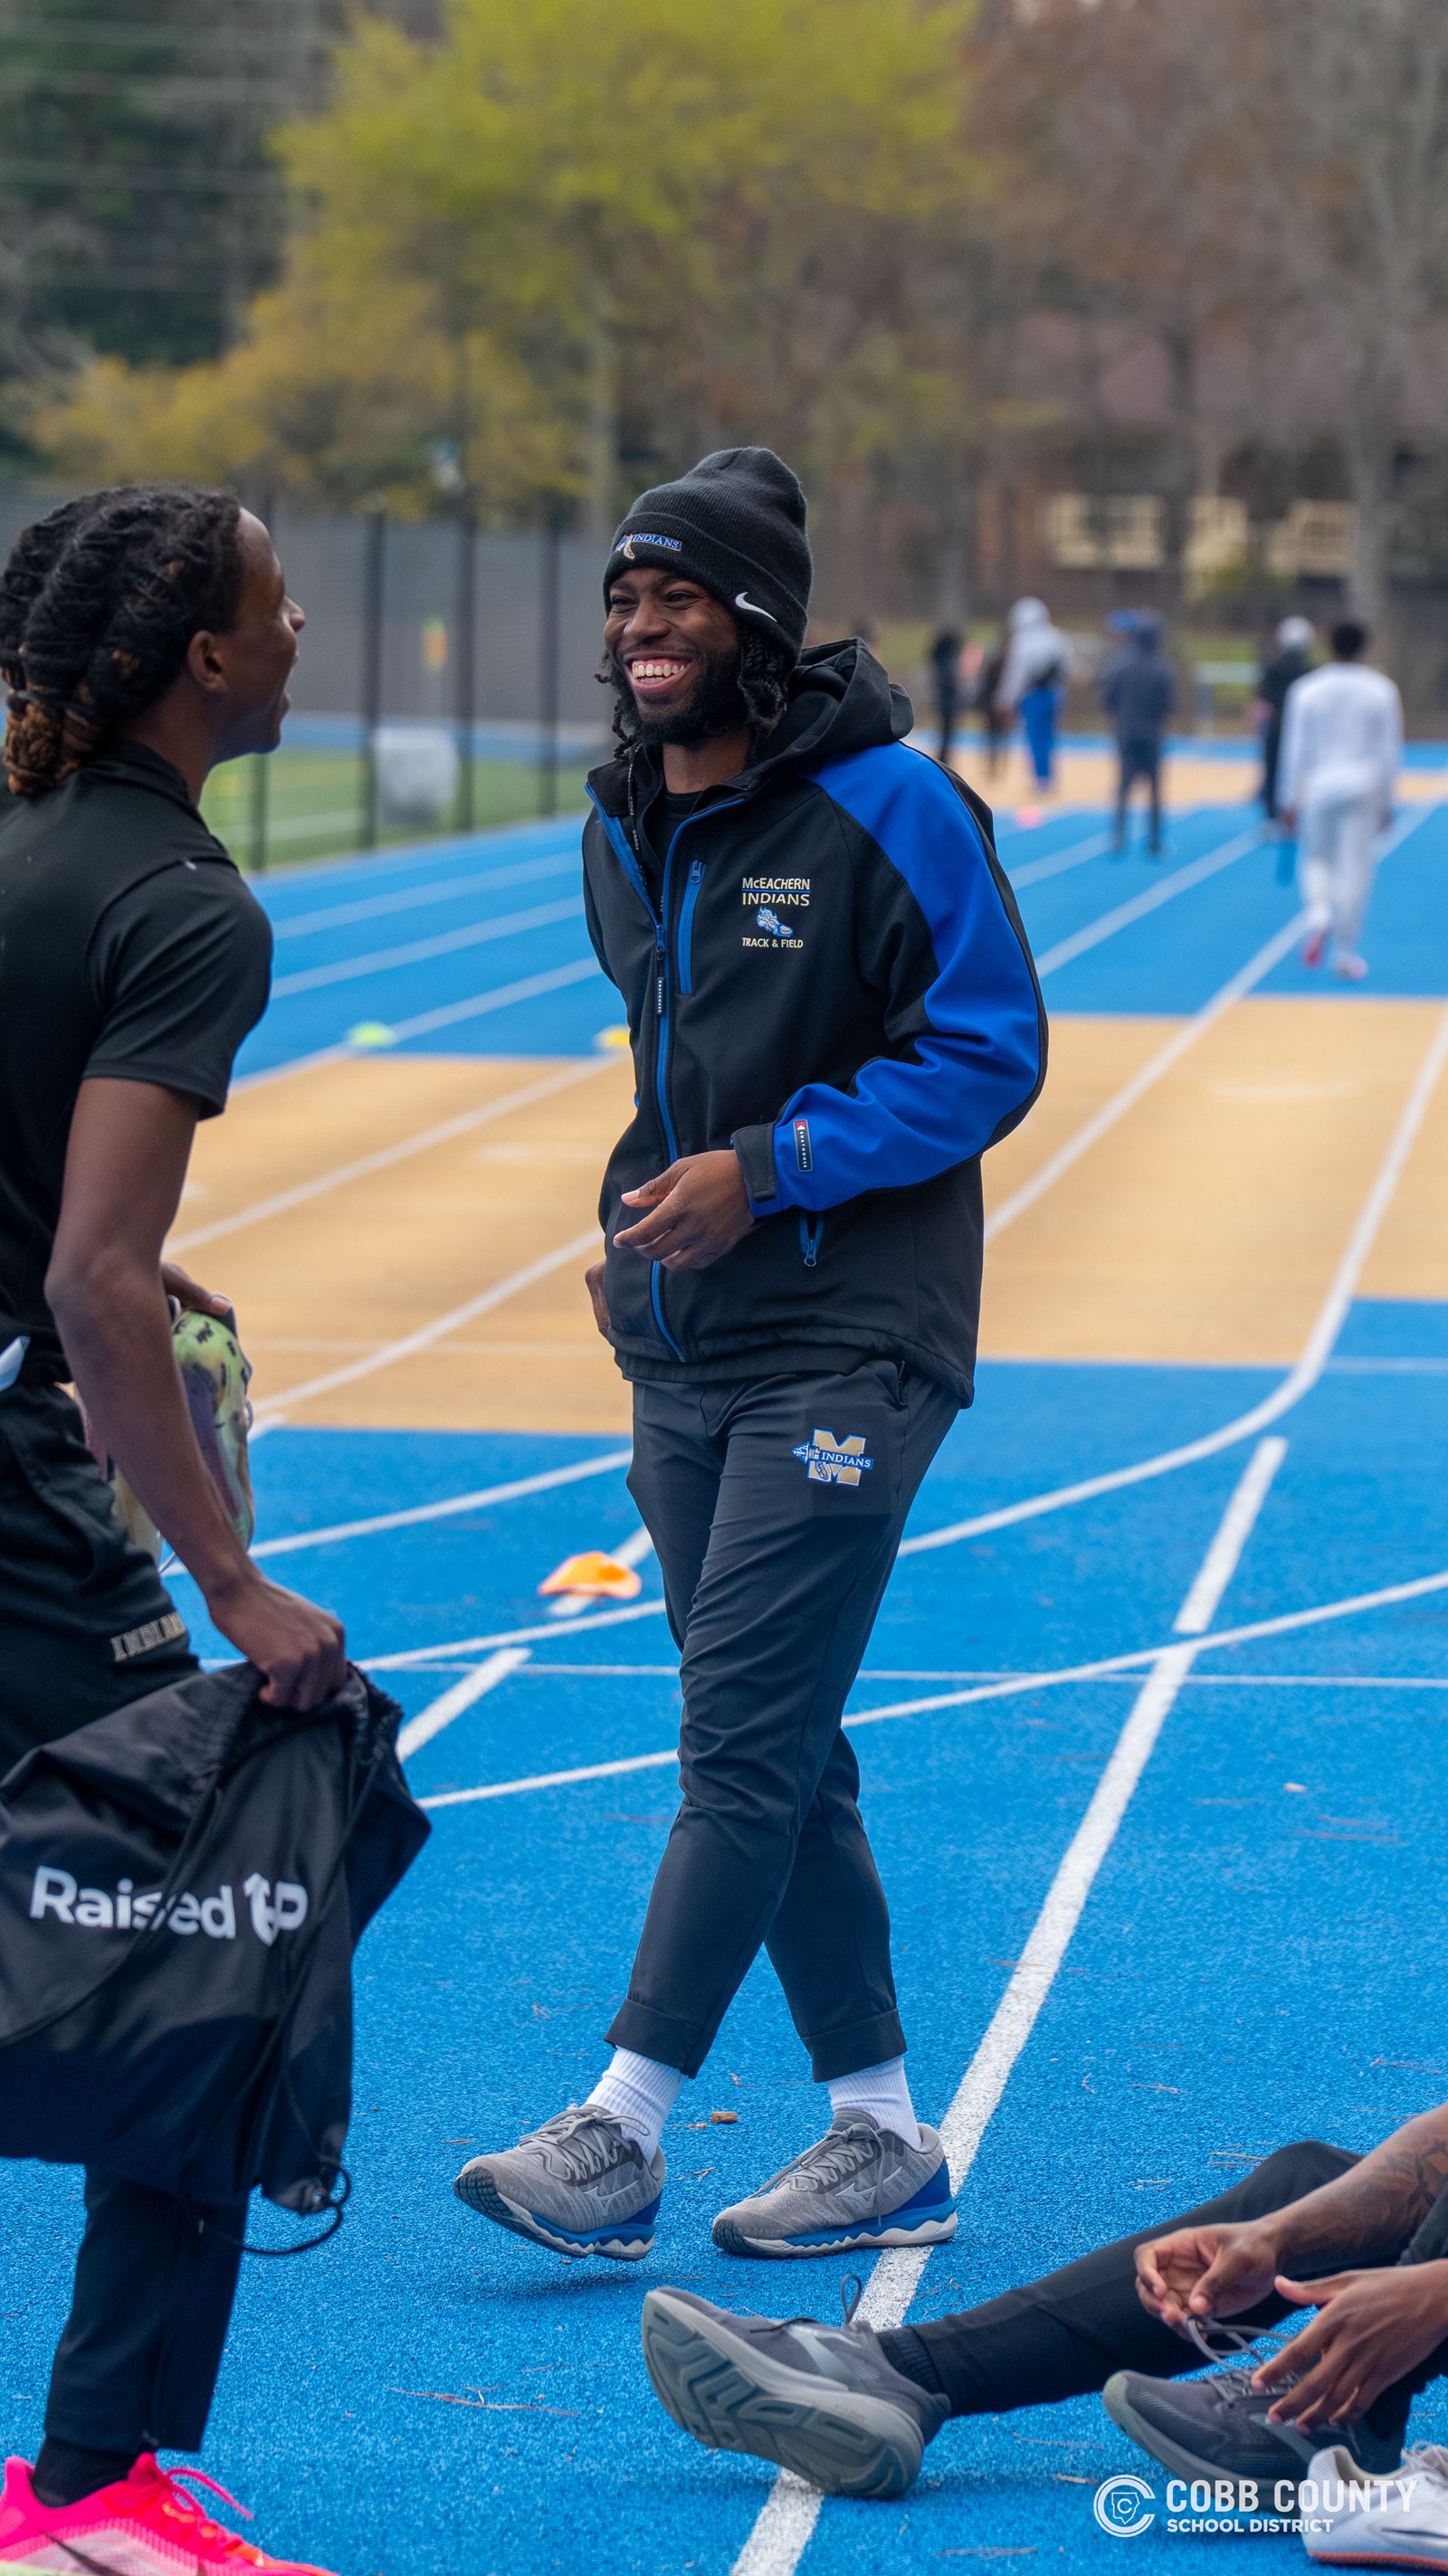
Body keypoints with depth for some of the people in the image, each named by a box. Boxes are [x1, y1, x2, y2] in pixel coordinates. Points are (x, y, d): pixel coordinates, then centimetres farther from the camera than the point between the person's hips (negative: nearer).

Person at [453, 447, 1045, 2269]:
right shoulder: (622, 833, 11)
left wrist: (764, 1172, -17)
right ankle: (883, 2143, 16)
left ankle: (619, 2135, -13)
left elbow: (989, 1055, -11)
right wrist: (637, 1224, 8)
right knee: (776, 1756, 9)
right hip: (683, 1351, 8)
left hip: (846, 1347, -8)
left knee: (742, 1740, -12)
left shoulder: (887, 811, -11)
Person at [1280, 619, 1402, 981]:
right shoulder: (1382, 691, 0)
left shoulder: (1306, 690, 0)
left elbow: (1295, 750, 0)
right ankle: (1345, 953, 3)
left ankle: (1319, 913, -12)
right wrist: (1387, 802, 9)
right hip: (1364, 788, -1)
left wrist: (1290, 801, 6)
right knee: (1356, 869, 3)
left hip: (1318, 788, 1)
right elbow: (1390, 751, 2)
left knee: (1316, 857, 18)